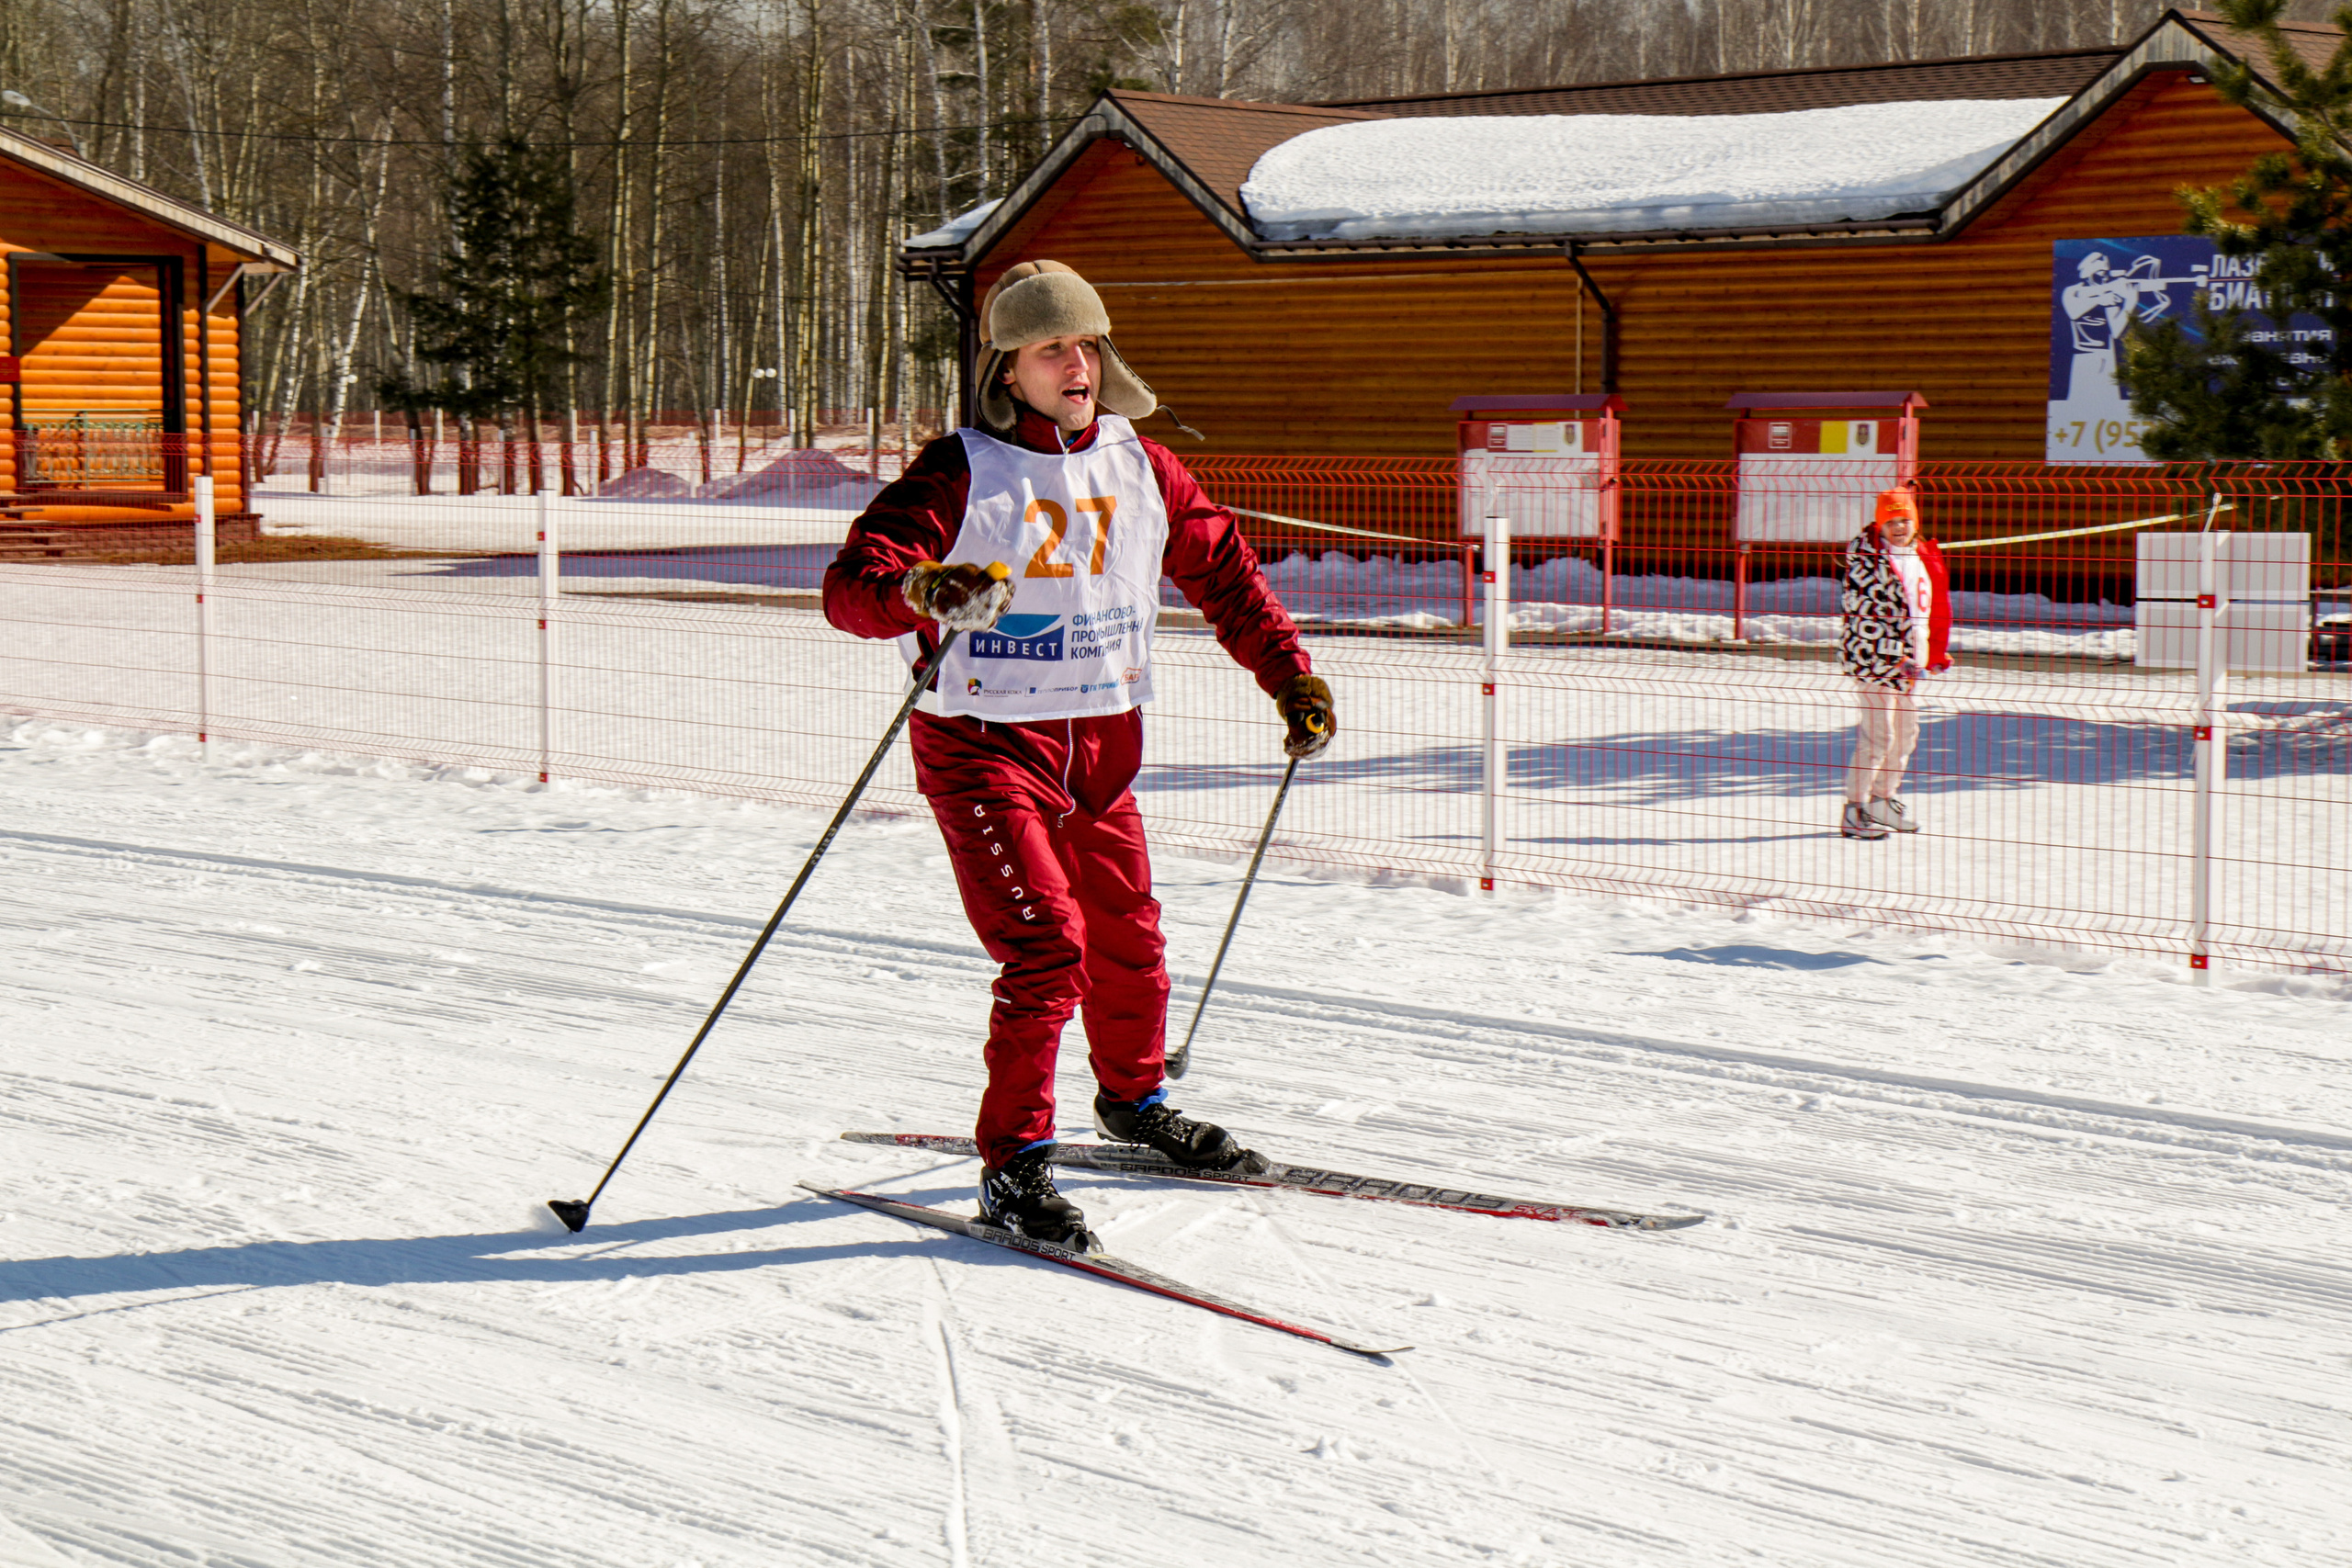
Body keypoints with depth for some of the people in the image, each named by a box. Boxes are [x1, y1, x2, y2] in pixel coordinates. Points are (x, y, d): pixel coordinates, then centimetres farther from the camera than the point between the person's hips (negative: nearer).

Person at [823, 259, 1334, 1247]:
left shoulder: (1140, 468, 6)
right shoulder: (962, 473, -10)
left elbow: (1222, 570, 19)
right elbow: (851, 585, -19)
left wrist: (1291, 676, 15)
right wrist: (921, 590, -41)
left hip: (1105, 739, 6)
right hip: (987, 742, -6)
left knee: (1127, 936, 16)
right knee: (1045, 944, -16)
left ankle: (1133, 1099, 42)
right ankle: (1013, 1165, -6)